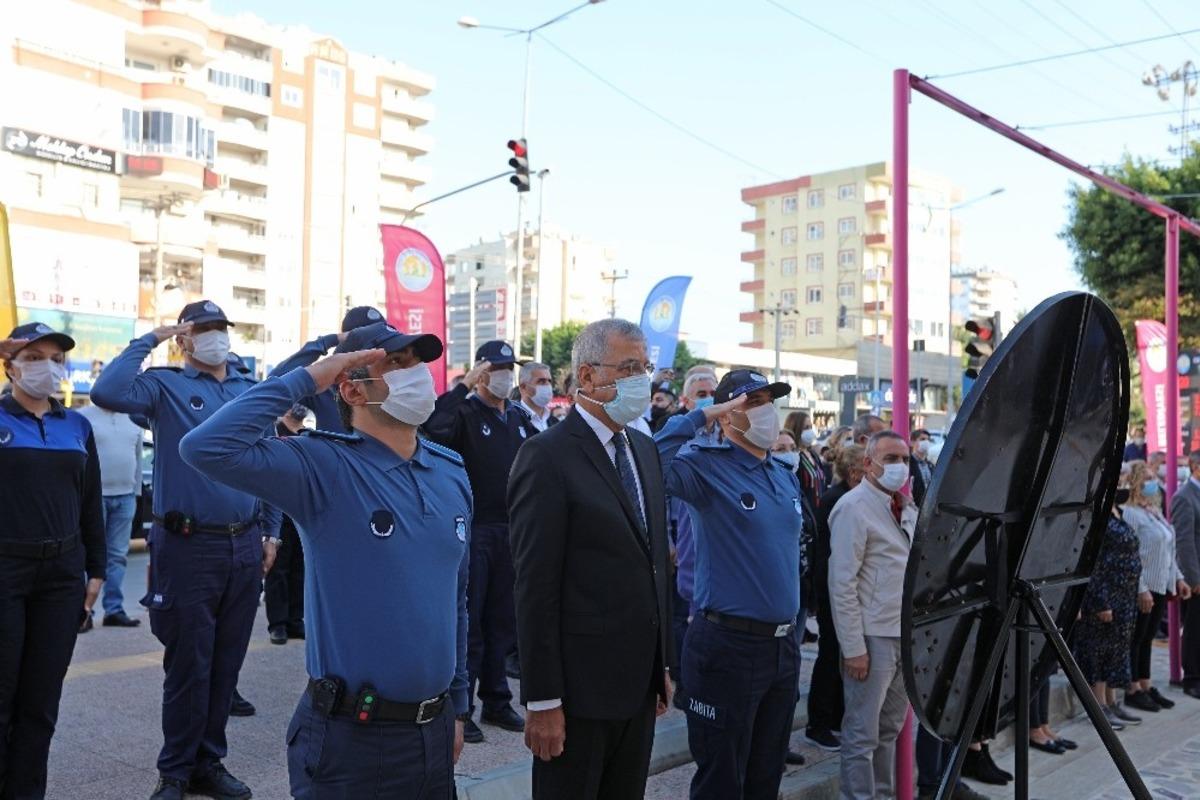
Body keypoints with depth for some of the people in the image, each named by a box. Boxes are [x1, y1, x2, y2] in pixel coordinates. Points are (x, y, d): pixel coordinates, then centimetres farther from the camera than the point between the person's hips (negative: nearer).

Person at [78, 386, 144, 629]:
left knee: (117, 556, 7)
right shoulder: (84, 417, -3)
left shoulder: (133, 420, 13)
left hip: (125, 497, 5)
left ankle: (114, 609, 11)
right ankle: (84, 608, 4)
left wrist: (136, 492, 13)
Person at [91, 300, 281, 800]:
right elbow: (107, 392, -24)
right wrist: (149, 340, -13)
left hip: (246, 548, 5)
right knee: (188, 667, 4)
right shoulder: (166, 385, -3)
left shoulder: (252, 391, 11)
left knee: (227, 663, 14)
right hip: (189, 547, -5)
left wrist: (271, 532, 11)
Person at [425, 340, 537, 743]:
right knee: (468, 622, 1)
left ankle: (496, 701, 25)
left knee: (503, 620, 14)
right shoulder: (465, 412, -7)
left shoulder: (520, 418, 12)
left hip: (511, 530, 6)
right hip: (473, 529, -6)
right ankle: (460, 706, 10)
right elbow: (434, 428, -29)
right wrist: (464, 387, -25)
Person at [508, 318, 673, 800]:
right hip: (579, 686, -7)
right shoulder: (547, 457, -14)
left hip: (641, 684, 7)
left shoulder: (645, 450, 11)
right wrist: (543, 700, -16)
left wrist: (664, 664, 14)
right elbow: (536, 588, -16)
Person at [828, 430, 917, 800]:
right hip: (872, 637, -8)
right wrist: (853, 648, -18)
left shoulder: (905, 507, 13)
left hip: (907, 633, 8)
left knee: (890, 728, 18)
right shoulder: (854, 507, -13)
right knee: (863, 733, 1)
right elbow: (842, 584, -16)